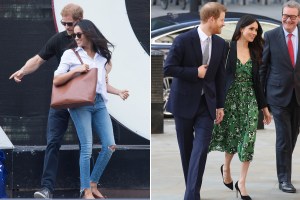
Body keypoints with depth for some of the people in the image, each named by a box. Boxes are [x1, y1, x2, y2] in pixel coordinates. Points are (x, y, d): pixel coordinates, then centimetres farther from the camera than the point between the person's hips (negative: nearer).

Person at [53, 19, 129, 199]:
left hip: (100, 104, 4)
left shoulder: (102, 56, 16)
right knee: (87, 147, -7)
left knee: (110, 146, -2)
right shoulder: (70, 54, 4)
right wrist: (76, 70, -10)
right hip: (80, 103, -4)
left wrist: (119, 92, 10)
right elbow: (56, 81, 0)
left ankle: (93, 183, 12)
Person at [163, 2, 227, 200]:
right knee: (186, 148, 9)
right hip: (185, 101, -2)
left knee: (201, 148, -11)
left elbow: (220, 76, 9)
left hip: (206, 103, 3)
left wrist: (220, 105, 8)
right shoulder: (183, 40, -12)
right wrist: (195, 72, -17)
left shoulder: (221, 44, 3)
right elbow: (168, 68, -12)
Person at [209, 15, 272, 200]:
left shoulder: (255, 52, 7)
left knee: (248, 139, -5)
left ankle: (242, 183, 0)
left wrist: (264, 107, 11)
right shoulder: (227, 48, -6)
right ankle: (226, 168, 38)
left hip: (249, 100, 3)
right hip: (230, 99, -3)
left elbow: (257, 81, 11)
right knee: (233, 136, 9)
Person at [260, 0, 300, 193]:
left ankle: (284, 169, 32)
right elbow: (263, 65, 1)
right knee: (284, 137, -4)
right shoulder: (271, 36, -3)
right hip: (279, 94, -3)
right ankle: (284, 178, 4)